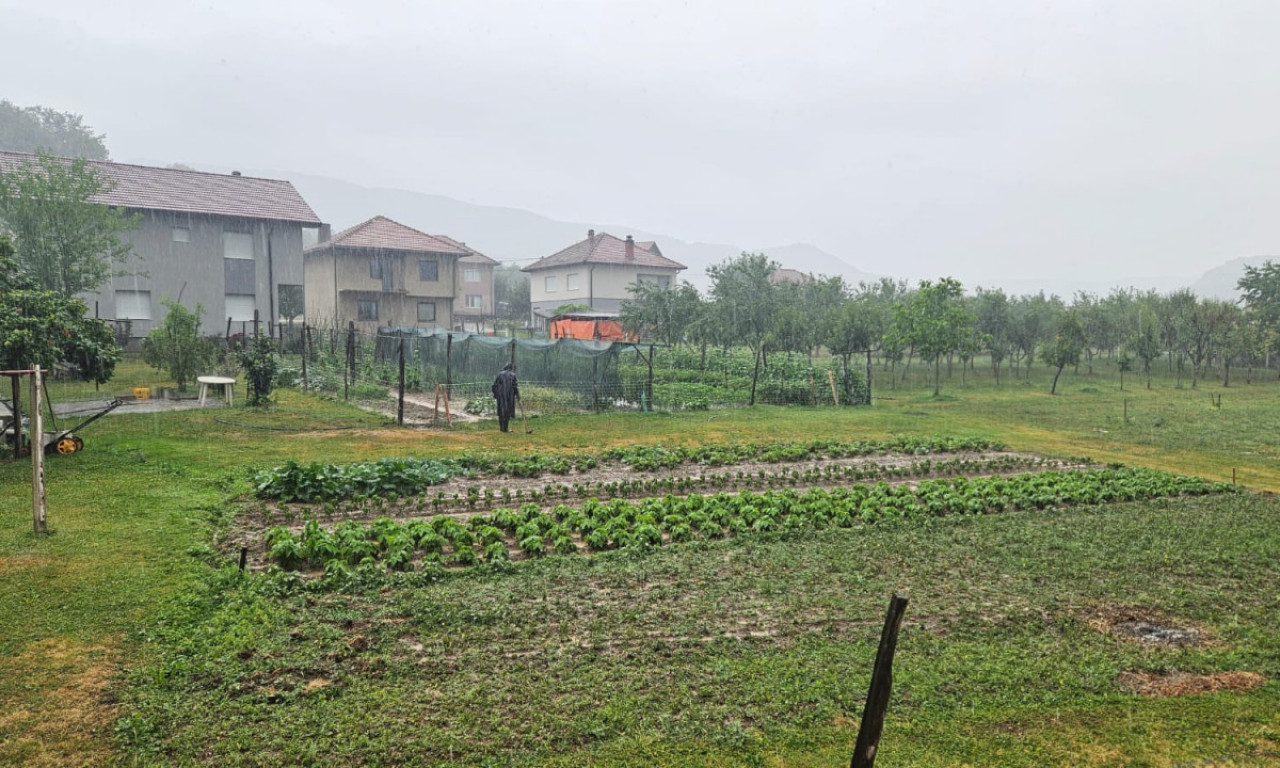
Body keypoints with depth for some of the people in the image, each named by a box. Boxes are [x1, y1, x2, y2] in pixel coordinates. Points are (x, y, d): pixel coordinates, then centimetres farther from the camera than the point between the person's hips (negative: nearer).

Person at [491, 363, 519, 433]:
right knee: (507, 411, 2)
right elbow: (515, 386, -10)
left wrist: (495, 394, 14)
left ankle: (501, 427, 18)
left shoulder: (500, 374, 7)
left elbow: (494, 385, 5)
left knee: (501, 411, 13)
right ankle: (505, 428, 2)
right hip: (509, 396, -4)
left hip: (500, 396, 4)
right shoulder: (512, 375, -3)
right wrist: (517, 395, 0)